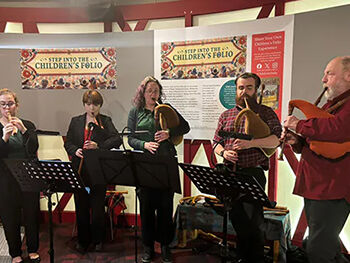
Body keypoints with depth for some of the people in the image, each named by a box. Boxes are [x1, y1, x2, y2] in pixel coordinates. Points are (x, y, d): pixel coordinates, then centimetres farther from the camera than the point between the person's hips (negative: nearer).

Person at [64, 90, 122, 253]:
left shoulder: (106, 121, 2)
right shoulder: (75, 121, 12)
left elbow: (117, 140, -12)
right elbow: (68, 143, 11)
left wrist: (98, 145, -25)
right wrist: (75, 151, -10)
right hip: (79, 170, 3)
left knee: (98, 206, 6)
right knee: (81, 206, 10)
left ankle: (98, 240, 26)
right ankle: (83, 240, 28)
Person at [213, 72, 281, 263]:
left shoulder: (265, 112, 4)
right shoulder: (226, 115, 15)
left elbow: (277, 138, -10)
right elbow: (216, 143, 16)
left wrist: (250, 143, -22)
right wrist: (224, 152, -6)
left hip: (253, 172, -4)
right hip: (230, 173, 4)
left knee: (253, 218, -4)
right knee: (236, 217, 13)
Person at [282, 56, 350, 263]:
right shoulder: (330, 105, 19)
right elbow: (311, 144, 23)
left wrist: (299, 125, -19)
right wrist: (297, 141, 2)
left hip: (333, 189, -9)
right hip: (314, 185, 10)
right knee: (328, 246, 22)